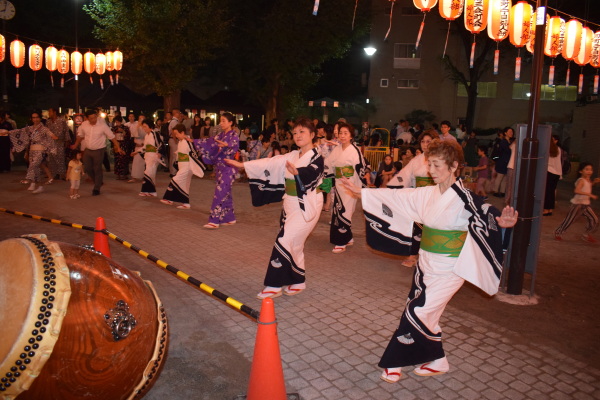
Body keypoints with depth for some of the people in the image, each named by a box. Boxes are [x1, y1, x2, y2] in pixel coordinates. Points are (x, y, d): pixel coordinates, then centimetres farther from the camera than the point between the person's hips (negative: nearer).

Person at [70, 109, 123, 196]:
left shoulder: (103, 126, -15)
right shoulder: (84, 124, -3)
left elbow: (112, 137, -9)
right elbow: (80, 135, 14)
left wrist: (118, 147, -13)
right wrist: (75, 145, 20)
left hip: (99, 151, -5)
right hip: (88, 150, 5)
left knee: (97, 170, 2)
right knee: (87, 168, 8)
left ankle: (96, 189, 15)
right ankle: (98, 182, 31)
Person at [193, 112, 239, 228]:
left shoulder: (234, 135, -8)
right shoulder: (220, 135, 15)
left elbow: (234, 145, -28)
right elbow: (209, 142, 19)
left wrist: (226, 145, -49)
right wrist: (192, 141, 19)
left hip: (228, 168, -8)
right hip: (220, 167, 8)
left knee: (220, 193, -11)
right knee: (225, 194, 11)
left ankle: (214, 221, -10)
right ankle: (229, 218, 20)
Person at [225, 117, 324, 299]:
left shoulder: (316, 157, -12)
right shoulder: (292, 156, 10)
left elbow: (312, 173, -32)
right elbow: (270, 163, 8)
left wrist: (297, 172, -53)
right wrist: (243, 165, 4)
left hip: (307, 207, -8)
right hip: (291, 205, 8)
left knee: (284, 242, -12)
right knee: (293, 244, 13)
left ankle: (274, 285, -4)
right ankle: (298, 282, 27)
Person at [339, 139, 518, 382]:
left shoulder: (463, 198, -17)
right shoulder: (427, 194, 2)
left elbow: (483, 215, -33)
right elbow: (395, 197, 7)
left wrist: (500, 222, -56)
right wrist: (360, 192, 10)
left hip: (448, 269, -7)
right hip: (426, 263, 7)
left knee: (418, 314, -6)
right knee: (422, 314, 15)